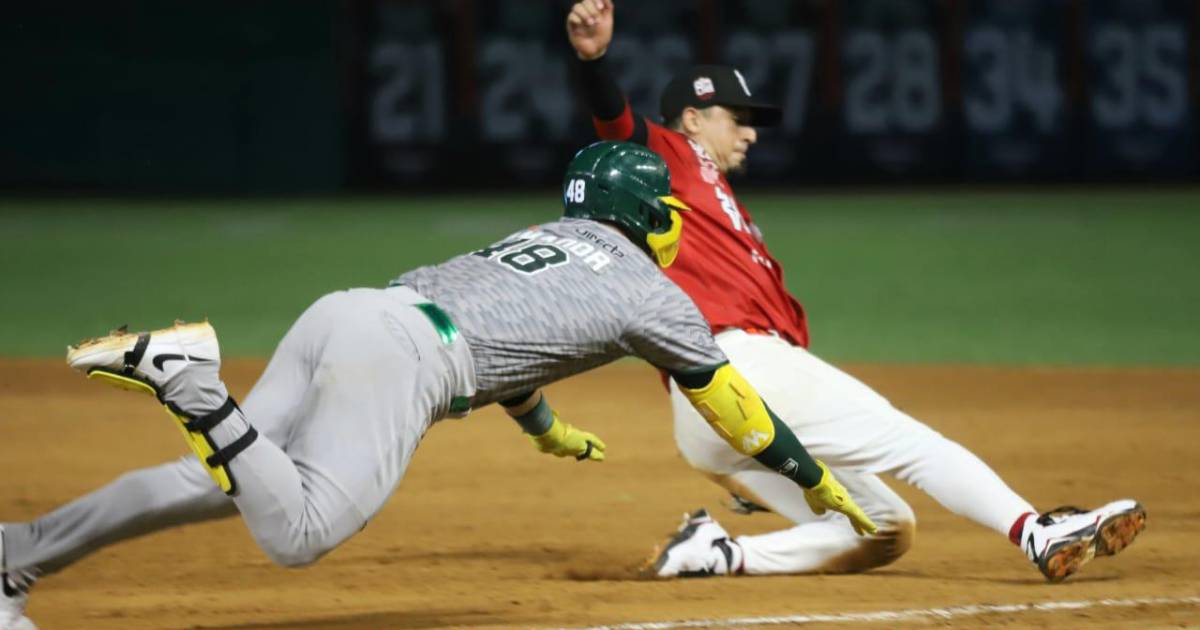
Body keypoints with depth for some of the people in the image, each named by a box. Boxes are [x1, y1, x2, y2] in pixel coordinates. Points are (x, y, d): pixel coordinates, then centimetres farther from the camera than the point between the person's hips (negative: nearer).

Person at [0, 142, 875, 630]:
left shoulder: (551, 235, 34)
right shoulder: (653, 296, 14)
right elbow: (733, 406, 20)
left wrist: (550, 431, 69)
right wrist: (821, 488, 32)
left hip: (338, 313, 8)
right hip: (398, 360, -8)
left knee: (217, 482, 6)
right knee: (299, 532, -19)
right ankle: (190, 384, -30)